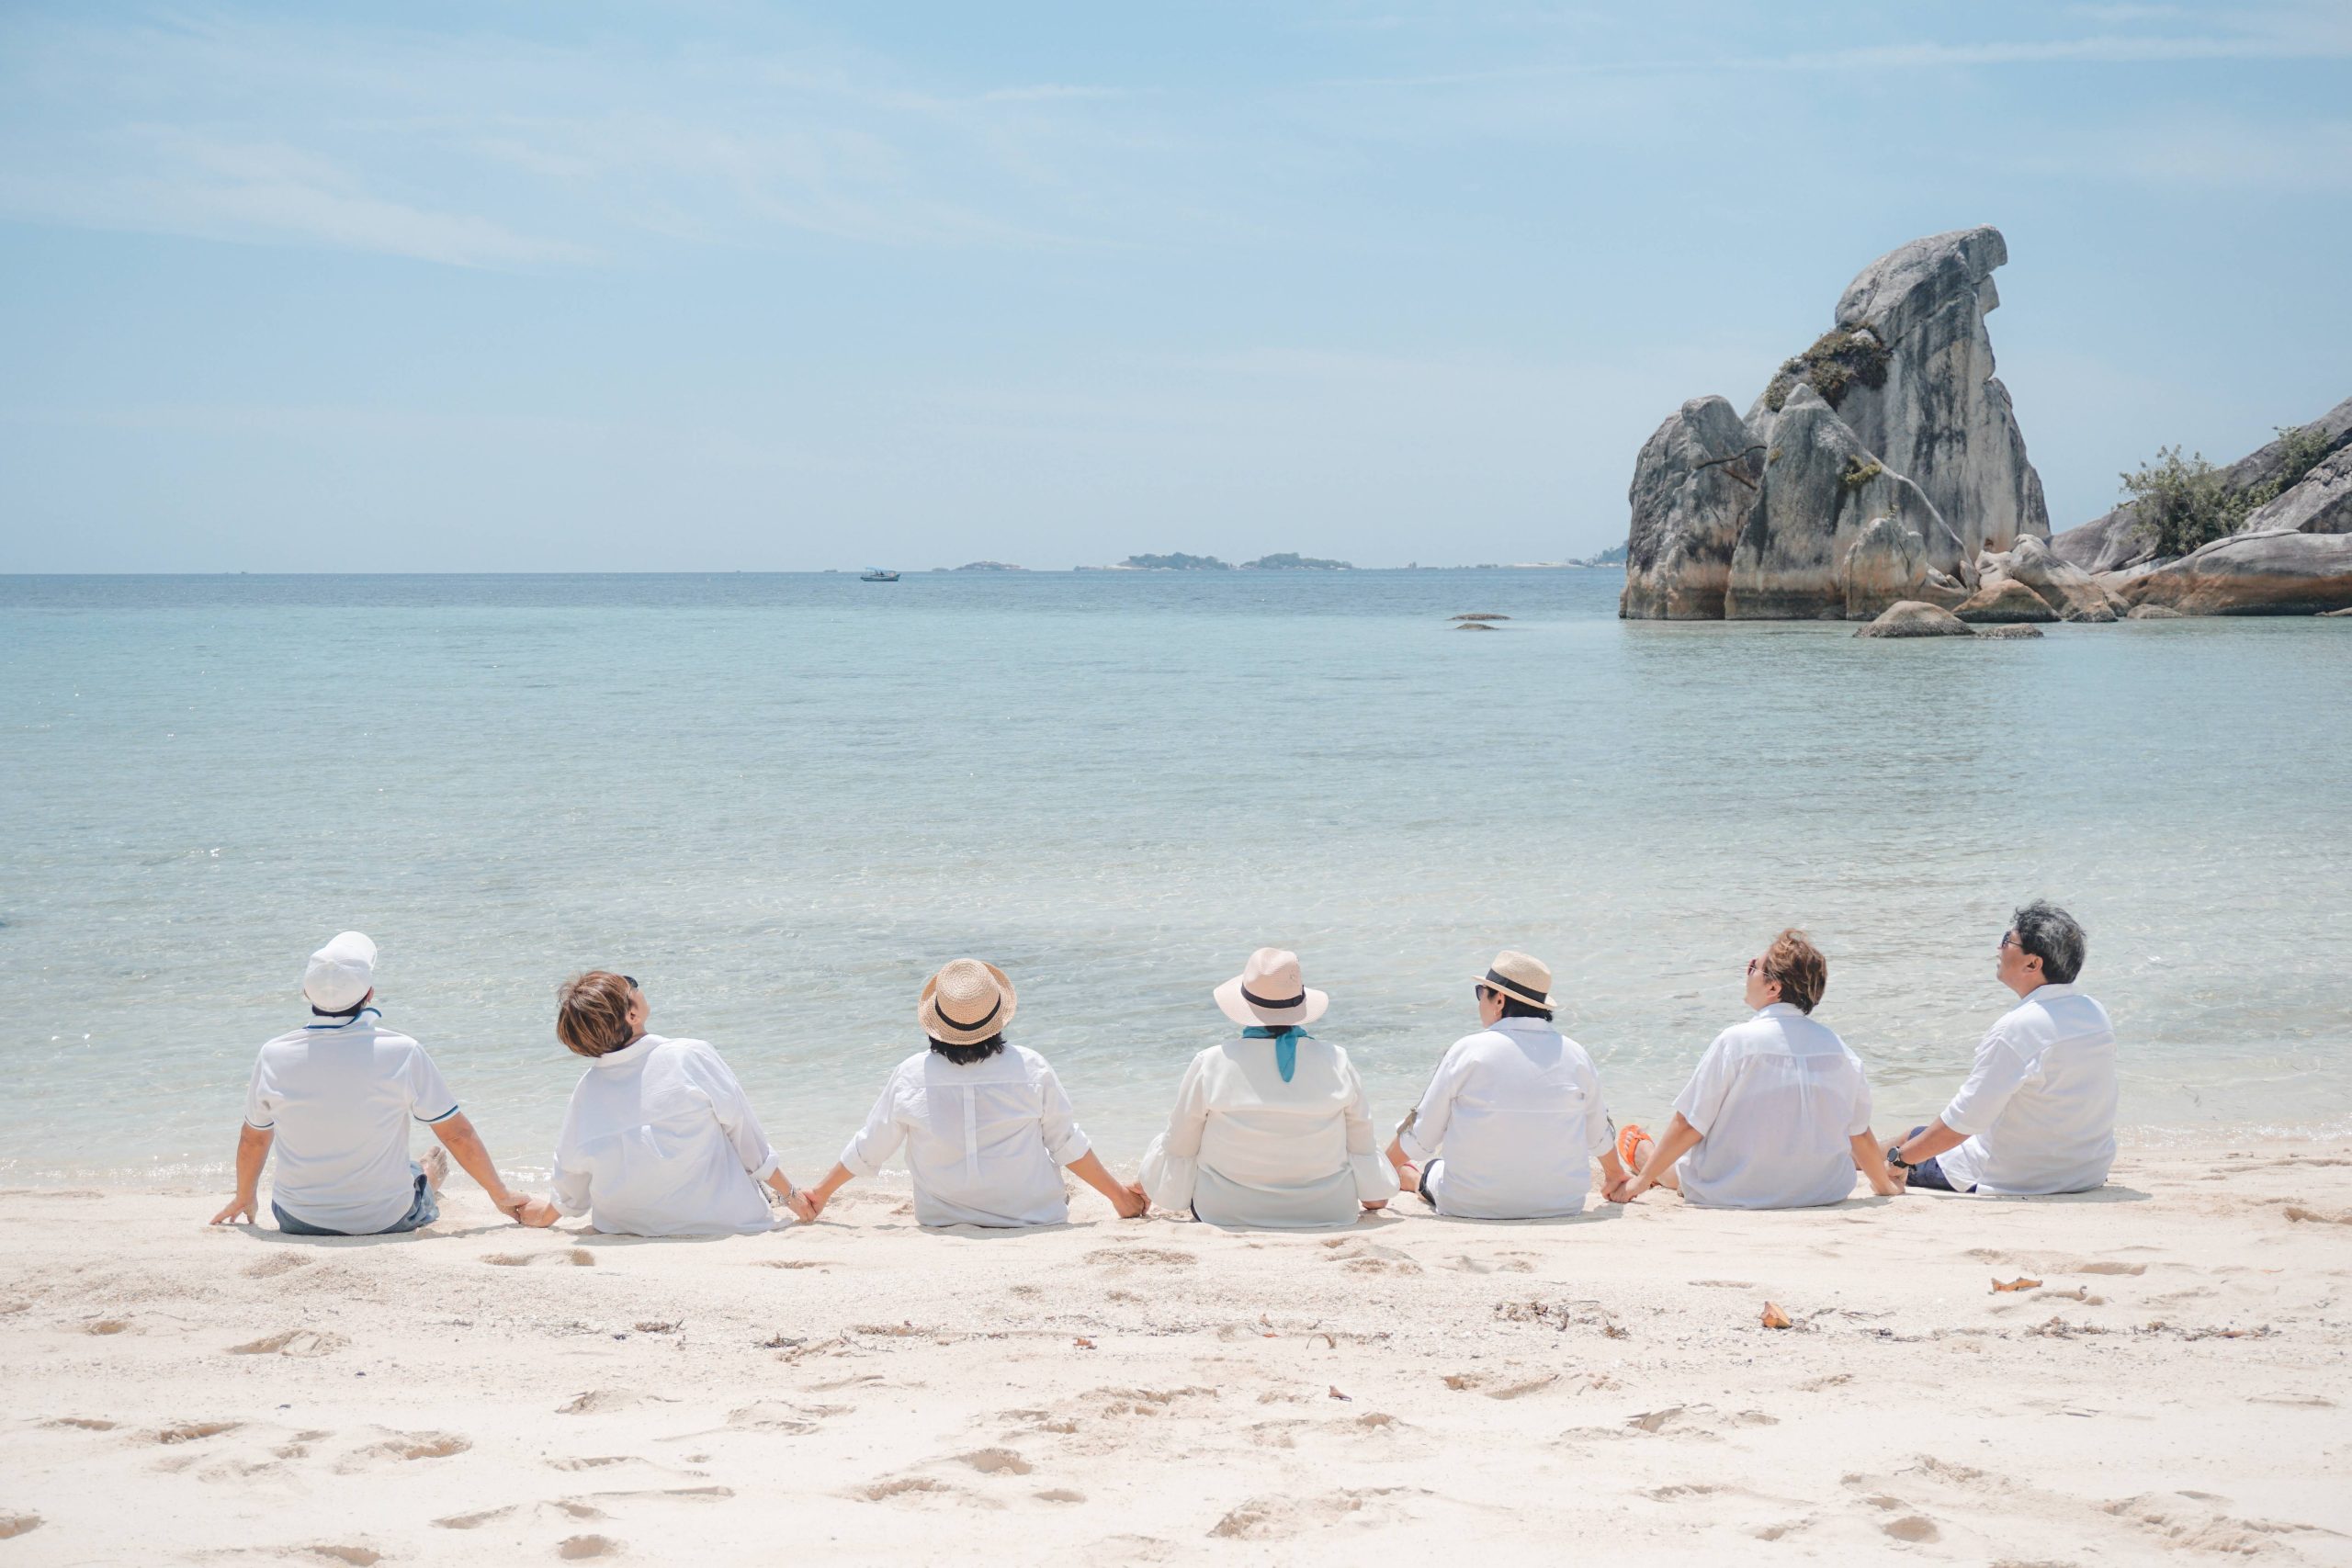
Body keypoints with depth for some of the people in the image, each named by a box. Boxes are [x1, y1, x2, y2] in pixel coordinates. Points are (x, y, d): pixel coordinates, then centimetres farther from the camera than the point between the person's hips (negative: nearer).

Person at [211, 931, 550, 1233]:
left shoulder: (273, 1056, -11)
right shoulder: (401, 1053, -18)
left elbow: (253, 1140, 6)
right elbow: (458, 1134, -8)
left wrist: (244, 1199, 25)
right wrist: (502, 1195, 7)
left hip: (298, 1222, 2)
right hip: (387, 1222, -2)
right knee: (429, 1169, 28)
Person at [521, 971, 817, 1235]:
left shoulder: (585, 1090, -10)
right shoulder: (691, 1057, -19)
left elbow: (571, 1177, 5)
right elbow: (748, 1138, -8)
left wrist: (545, 1216, 27)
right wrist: (790, 1194, 6)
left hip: (625, 1227, 4)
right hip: (724, 1222, -4)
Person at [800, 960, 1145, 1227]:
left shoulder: (910, 1076, -10)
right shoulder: (1031, 1069, -13)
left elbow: (866, 1151, 2)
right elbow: (1069, 1146, -3)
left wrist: (821, 1193, 19)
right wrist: (1118, 1195, 12)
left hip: (941, 1221, 1)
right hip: (1032, 1216, -1)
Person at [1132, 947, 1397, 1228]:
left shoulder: (1210, 1065, -14)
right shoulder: (1336, 1063, -10)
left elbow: (1179, 1147, -1)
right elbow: (1361, 1145, 3)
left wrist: (1148, 1184, 21)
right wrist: (1373, 1195, 24)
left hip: (1225, 1213, -1)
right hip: (1328, 1213, 1)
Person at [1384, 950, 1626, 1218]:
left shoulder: (1466, 1051, -9)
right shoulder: (1575, 1054, 0)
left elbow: (1418, 1137, -2)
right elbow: (1598, 1135, 16)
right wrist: (1615, 1174, 37)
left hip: (1470, 1206, -3)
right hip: (1562, 1205, 3)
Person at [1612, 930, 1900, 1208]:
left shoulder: (1735, 1041, -18)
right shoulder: (1837, 1047, -6)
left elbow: (1688, 1126, -13)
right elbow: (1860, 1132, 5)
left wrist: (1642, 1180, 0)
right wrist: (1885, 1185, 24)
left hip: (1735, 1195, -4)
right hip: (1825, 1192, 4)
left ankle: (1644, 1155, 56)